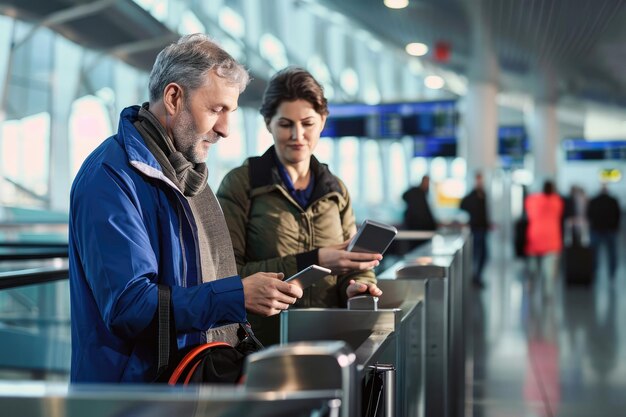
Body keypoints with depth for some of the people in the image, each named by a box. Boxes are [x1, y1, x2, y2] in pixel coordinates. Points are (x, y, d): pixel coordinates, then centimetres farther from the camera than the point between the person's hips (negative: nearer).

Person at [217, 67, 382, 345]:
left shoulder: (336, 190, 15)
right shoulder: (240, 184, 1)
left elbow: (354, 265, 19)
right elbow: (227, 275, -6)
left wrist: (356, 286, -5)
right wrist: (312, 261, -14)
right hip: (261, 343, -4)